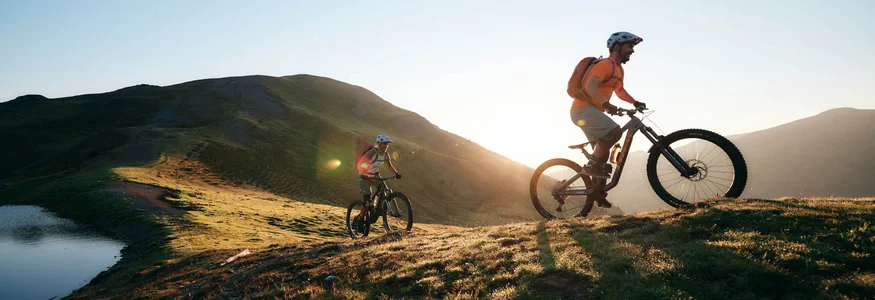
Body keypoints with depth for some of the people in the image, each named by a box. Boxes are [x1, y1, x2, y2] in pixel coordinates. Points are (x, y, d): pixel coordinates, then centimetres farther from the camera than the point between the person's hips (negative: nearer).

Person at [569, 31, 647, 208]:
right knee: (615, 131, -28)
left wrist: (635, 102, 12)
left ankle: (597, 193, 18)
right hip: (583, 109, -10)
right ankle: (591, 165, -16)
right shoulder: (606, 64, -14)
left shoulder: (619, 70, 17)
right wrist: (606, 104, -41)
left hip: (592, 111, 10)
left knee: (603, 153, 11)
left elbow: (620, 91, 30)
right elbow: (590, 86, -28)